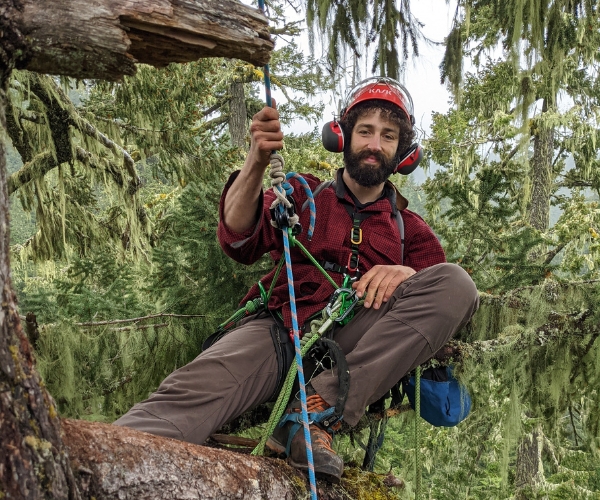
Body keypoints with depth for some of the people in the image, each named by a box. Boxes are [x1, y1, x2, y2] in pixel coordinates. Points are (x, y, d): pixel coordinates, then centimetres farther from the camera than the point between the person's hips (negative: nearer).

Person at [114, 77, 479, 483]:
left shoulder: (410, 230, 27)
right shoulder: (305, 195, 24)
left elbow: (443, 296, 10)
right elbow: (240, 240, 4)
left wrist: (407, 274, -14)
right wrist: (256, 164, -14)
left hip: (353, 346, 1)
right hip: (281, 327, -1)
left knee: (455, 281, -23)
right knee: (194, 390, -32)